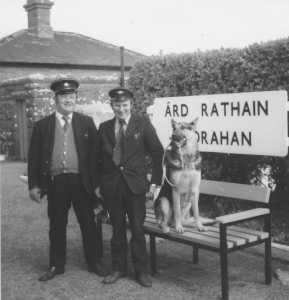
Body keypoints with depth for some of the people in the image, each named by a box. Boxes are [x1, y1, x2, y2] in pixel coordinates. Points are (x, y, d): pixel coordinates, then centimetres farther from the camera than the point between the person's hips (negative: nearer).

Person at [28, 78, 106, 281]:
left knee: (89, 224, 7)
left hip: (81, 181, 0)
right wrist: (34, 185, -1)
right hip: (55, 182, 1)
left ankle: (95, 263, 22)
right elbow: (34, 157, 6)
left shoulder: (86, 123, 6)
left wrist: (97, 182, -2)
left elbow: (95, 153, 4)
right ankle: (56, 265, 24)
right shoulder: (42, 126, 6)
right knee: (57, 226, 10)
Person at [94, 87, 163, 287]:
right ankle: (118, 268, 25)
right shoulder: (105, 127, 7)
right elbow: (99, 157, 11)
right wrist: (98, 184, 6)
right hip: (111, 185, 3)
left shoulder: (143, 124, -2)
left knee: (137, 229, 3)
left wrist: (156, 181, -4)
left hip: (135, 184, -2)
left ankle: (141, 271, 16)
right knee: (117, 229, 12)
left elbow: (157, 152, -1)